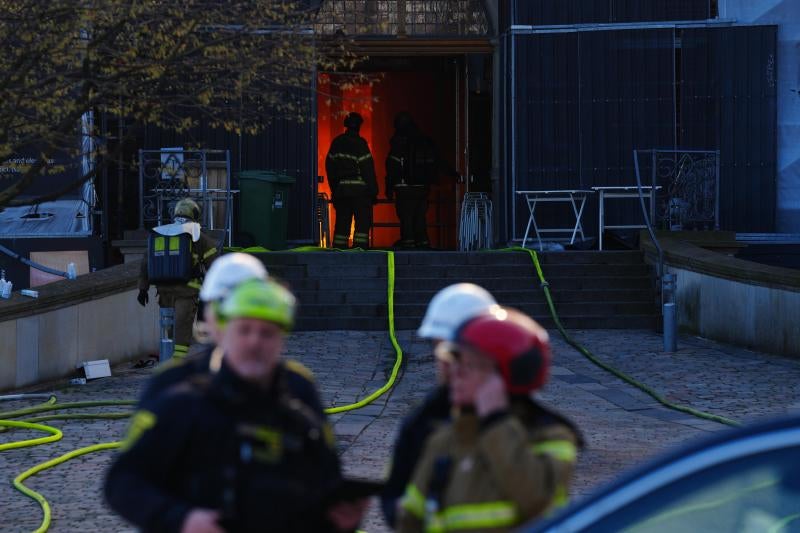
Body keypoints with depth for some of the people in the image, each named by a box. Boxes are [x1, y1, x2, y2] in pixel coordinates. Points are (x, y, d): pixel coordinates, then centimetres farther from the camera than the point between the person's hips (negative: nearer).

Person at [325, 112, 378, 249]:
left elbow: (329, 167, 13)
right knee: (363, 222, -3)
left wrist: (334, 189, 18)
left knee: (342, 224, 8)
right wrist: (373, 191, -7)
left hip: (341, 189, 6)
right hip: (359, 190, -6)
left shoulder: (336, 143, 10)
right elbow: (368, 170, -10)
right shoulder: (360, 143, -9)